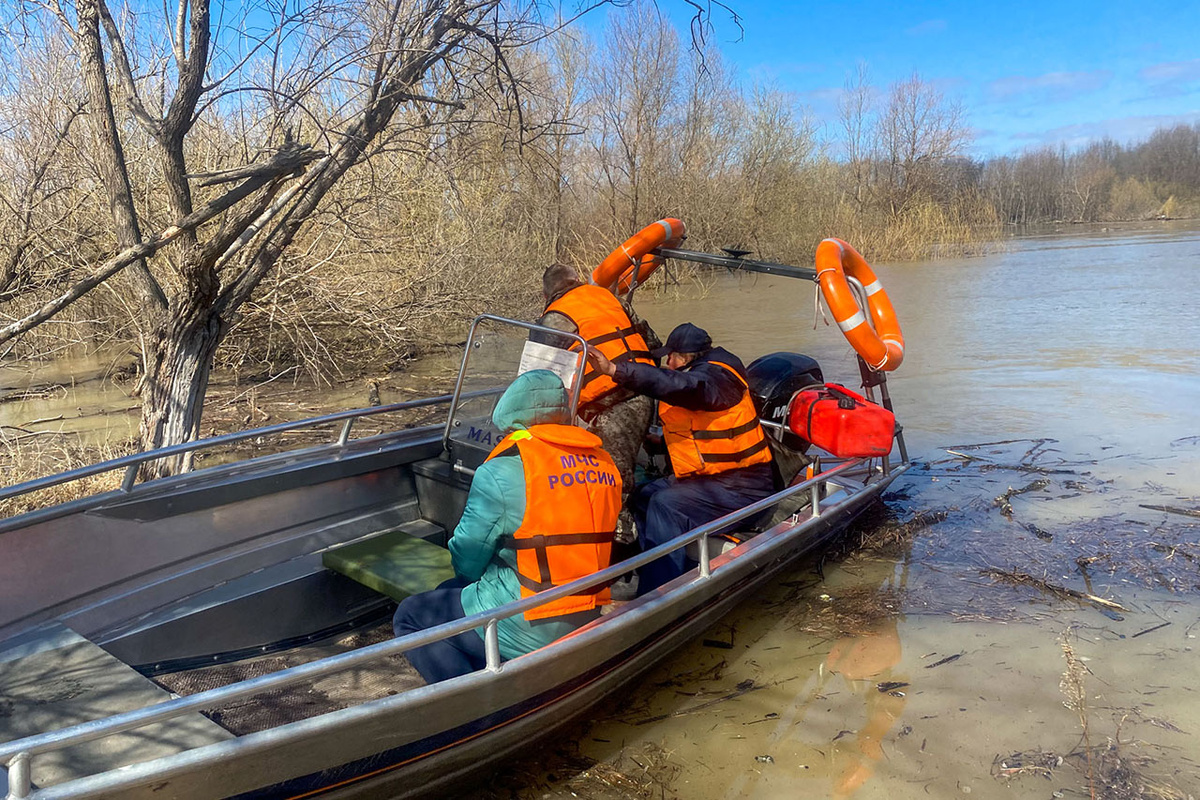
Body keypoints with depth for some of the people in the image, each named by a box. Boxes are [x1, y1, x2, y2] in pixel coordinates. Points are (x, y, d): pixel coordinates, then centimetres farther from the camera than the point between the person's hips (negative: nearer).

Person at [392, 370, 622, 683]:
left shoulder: (503, 470, -15)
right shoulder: (604, 463, 3)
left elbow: (466, 564, -6)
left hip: (531, 631, -8)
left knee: (409, 616, 11)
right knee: (449, 591, 25)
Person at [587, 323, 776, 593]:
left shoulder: (717, 376, -17)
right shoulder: (696, 374, 14)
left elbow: (679, 385, -37)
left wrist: (615, 370, -42)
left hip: (742, 487, -10)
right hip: (706, 478, 10)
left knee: (666, 505, -25)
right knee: (642, 497, 1)